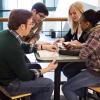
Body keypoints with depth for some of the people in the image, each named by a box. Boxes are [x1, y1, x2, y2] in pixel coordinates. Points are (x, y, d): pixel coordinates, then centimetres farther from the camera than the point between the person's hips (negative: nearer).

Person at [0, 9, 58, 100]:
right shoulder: (13, 47, -33)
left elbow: (23, 47, 13)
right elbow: (25, 76, -20)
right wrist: (46, 69, -9)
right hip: (9, 85, -9)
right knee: (48, 84, 1)